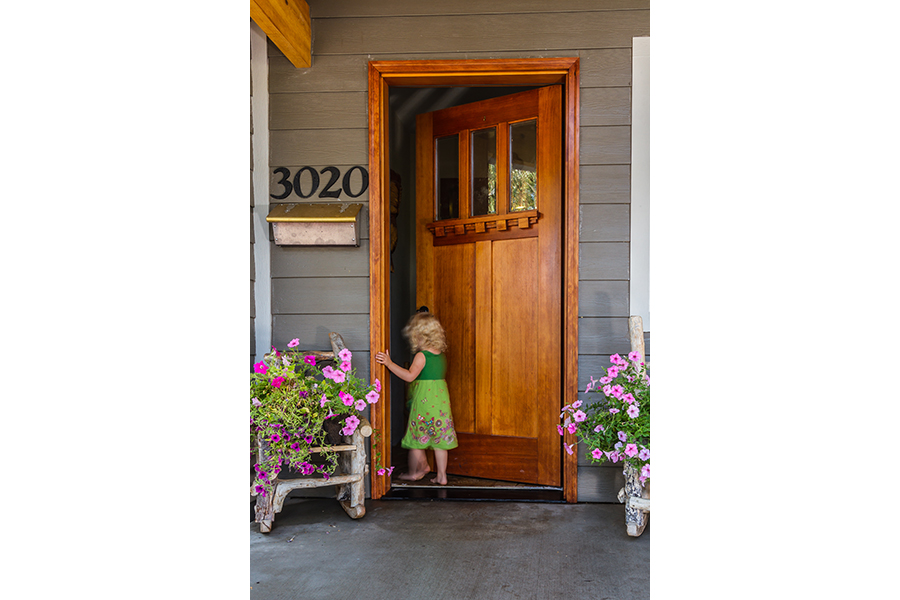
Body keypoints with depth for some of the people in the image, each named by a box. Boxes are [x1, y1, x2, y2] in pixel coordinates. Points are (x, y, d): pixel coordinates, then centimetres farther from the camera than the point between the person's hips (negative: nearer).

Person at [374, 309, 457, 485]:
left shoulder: (421, 356, -13)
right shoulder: (441, 355, 8)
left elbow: (410, 376, -25)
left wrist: (390, 363, -27)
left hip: (423, 399, -6)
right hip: (441, 397, 6)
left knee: (416, 435, 10)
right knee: (440, 437, 10)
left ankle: (414, 471, 21)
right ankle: (441, 475, 14)